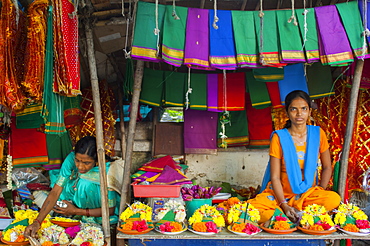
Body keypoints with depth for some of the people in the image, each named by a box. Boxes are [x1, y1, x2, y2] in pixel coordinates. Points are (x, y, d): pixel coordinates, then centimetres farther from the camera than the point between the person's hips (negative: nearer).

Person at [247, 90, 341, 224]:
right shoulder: (279, 137, -6)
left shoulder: (318, 134, 2)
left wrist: (320, 192, -6)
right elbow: (275, 177, -9)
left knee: (334, 199, -31)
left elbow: (327, 168, 10)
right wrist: (284, 205, -20)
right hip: (281, 194, -3)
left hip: (309, 192, 3)